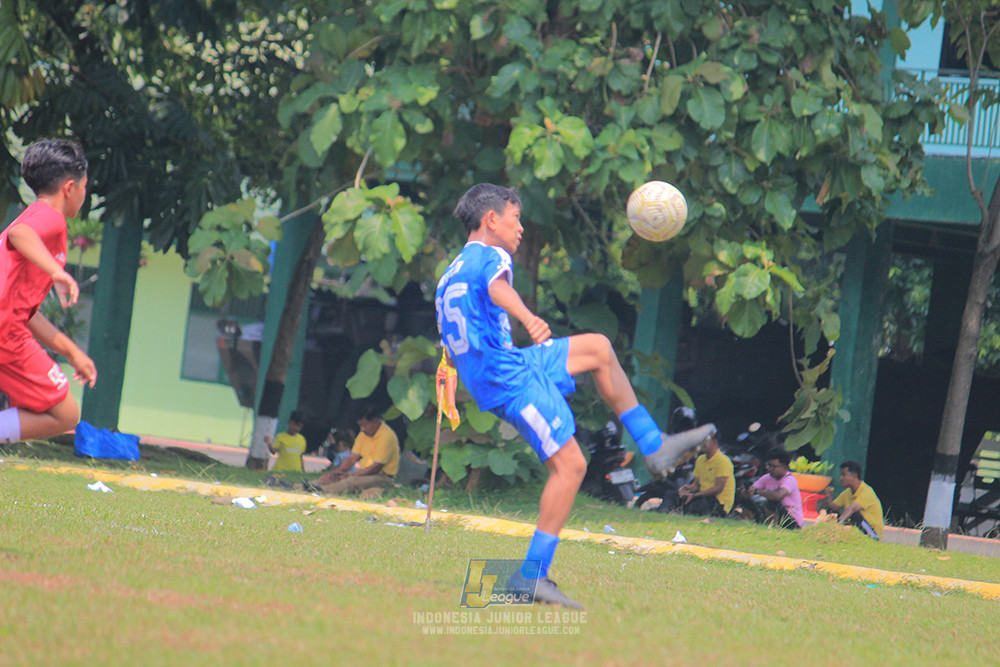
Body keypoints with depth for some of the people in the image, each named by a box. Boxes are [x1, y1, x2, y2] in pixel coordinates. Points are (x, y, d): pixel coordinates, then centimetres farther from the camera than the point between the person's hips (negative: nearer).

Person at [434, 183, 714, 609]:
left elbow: (450, 345, 30)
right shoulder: (490, 257, -9)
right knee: (569, 466, -12)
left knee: (599, 348, 21)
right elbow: (497, 288, -35)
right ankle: (531, 575, -15)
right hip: (511, 376, -10)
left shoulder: (451, 274, 21)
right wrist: (528, 318, -55)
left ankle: (653, 445, 19)